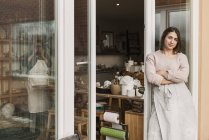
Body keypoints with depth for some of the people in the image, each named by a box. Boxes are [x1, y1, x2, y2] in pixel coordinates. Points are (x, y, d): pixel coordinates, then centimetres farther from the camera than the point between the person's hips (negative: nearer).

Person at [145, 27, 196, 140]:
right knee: (158, 131, -7)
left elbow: (183, 76, -4)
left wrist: (164, 73, -2)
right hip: (160, 97, -1)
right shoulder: (152, 57, 9)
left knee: (180, 129, -2)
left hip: (179, 97, 1)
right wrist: (174, 79, -4)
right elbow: (151, 77, -6)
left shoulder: (181, 57, 13)